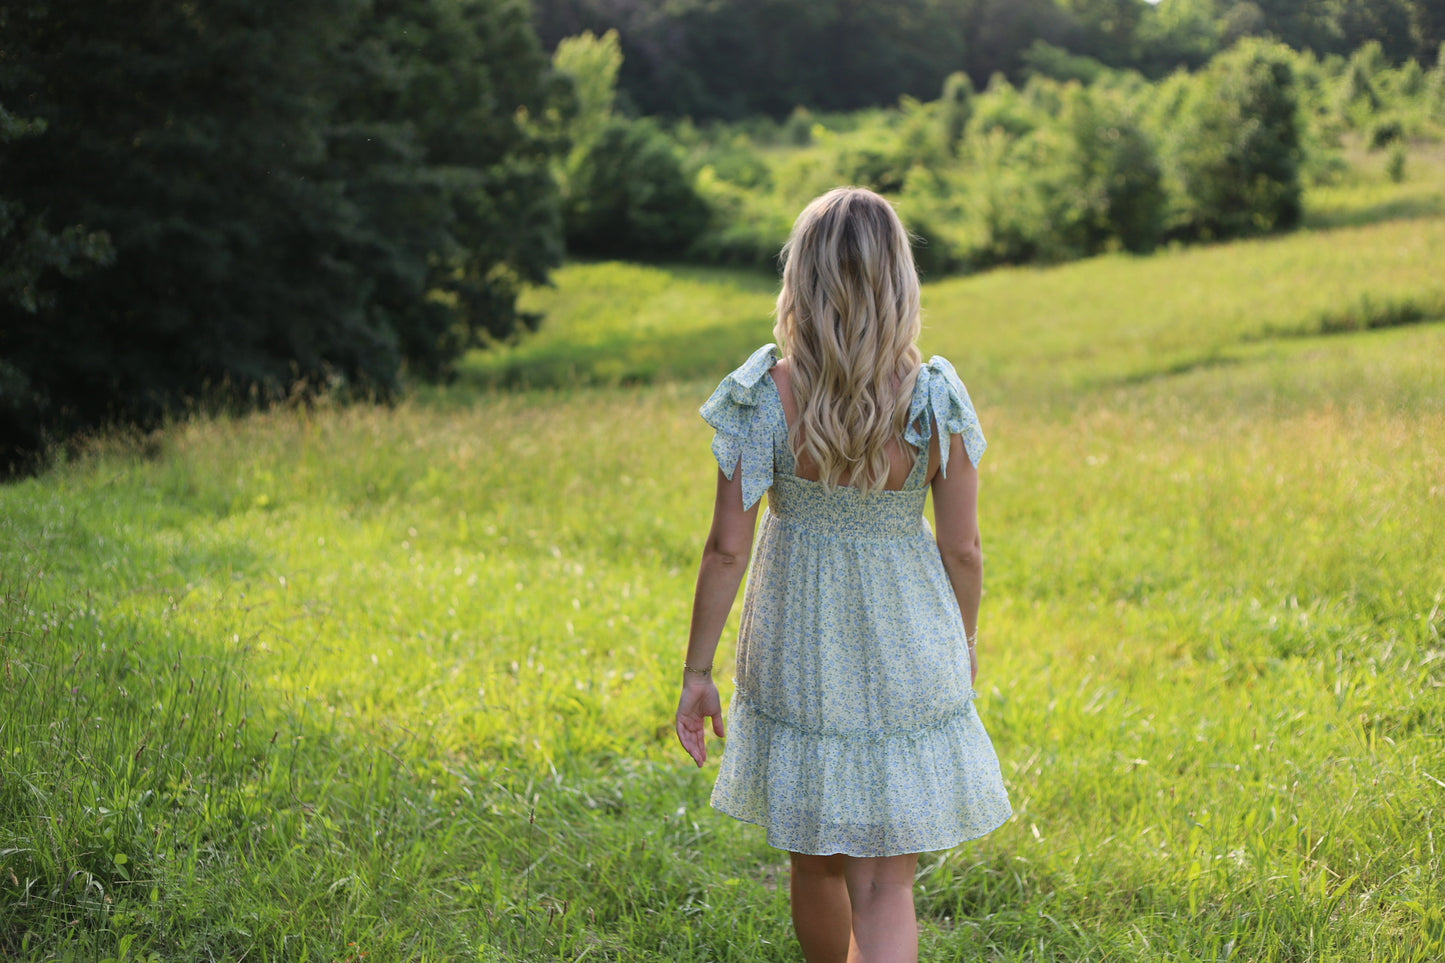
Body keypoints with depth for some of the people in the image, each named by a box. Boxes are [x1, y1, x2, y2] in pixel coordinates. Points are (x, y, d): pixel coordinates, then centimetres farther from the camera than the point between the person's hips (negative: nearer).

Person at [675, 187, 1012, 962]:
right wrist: (963, 642, 13)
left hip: (798, 652, 1)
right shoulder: (935, 401, -14)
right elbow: (962, 548, -6)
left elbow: (726, 548, -13)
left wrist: (696, 673, -3)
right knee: (884, 886, 6)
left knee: (816, 866, 22)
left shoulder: (765, 398, -16)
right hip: (907, 655, 0)